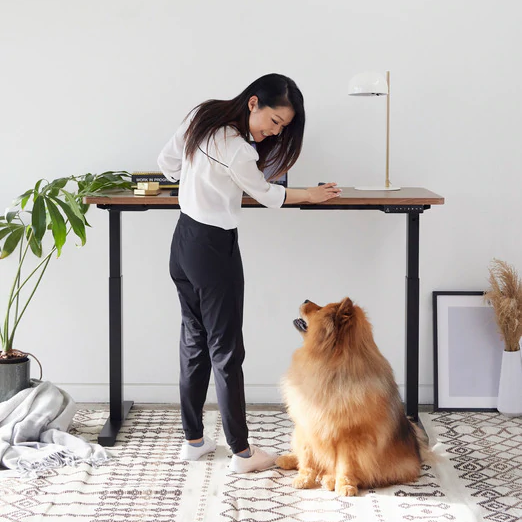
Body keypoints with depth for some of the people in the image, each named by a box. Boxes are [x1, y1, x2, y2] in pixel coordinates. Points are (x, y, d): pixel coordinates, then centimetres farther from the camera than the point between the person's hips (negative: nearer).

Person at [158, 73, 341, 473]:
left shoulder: (202, 116, -1)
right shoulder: (237, 152, -25)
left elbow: (167, 163, 12)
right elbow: (266, 195, -7)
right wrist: (310, 195, 9)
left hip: (184, 241, 9)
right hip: (215, 249, -9)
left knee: (194, 342, 16)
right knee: (226, 351, -1)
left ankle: (194, 440, 24)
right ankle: (242, 452, 8)